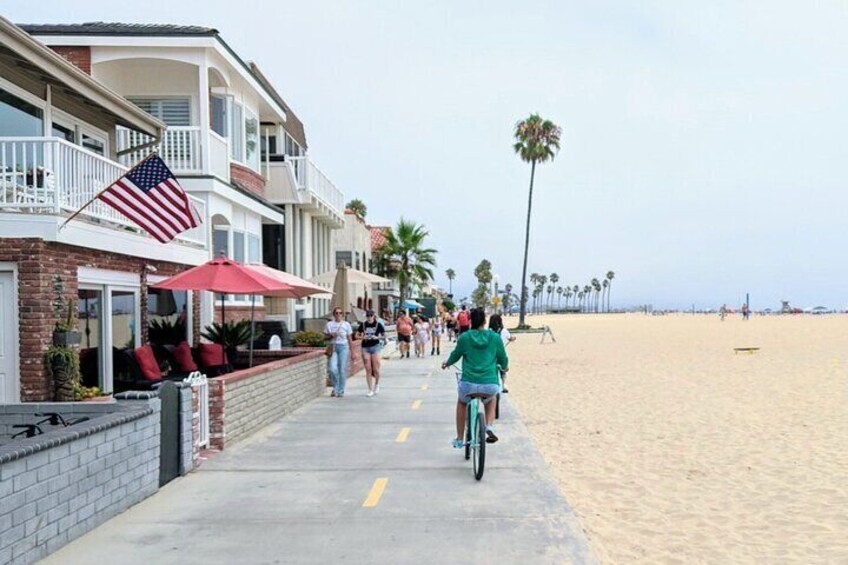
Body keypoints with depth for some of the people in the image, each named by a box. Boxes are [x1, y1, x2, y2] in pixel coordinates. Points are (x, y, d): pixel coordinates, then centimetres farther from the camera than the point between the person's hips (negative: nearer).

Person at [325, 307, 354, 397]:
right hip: (333, 347, 0)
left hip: (343, 347, 0)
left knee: (342, 370, -2)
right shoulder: (329, 324, 8)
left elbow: (350, 339, 9)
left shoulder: (346, 324, 6)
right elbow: (325, 336, 13)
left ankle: (340, 391, 10)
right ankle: (335, 387, 10)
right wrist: (331, 335, -9)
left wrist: (352, 352, 7)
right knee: (332, 368, -14)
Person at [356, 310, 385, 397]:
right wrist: (363, 337, -10)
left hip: (375, 347, -2)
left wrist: (377, 337, -15)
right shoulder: (363, 325, 4)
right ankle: (370, 390, 8)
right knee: (368, 369, 1)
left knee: (376, 369, -3)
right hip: (365, 347, 2)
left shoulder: (378, 324, -2)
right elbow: (357, 336, 9)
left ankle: (377, 384, 26)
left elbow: (384, 336, 2)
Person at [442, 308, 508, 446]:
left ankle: (459, 439, 32)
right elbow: (503, 359, 13)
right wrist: (504, 367, 37)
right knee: (492, 398, 37)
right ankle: (489, 426, 16)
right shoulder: (495, 337, 2)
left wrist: (447, 363, 37)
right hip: (490, 385, 0)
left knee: (461, 402, 33)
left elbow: (455, 355, 15)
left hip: (468, 384, 0)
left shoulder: (464, 337, 1)